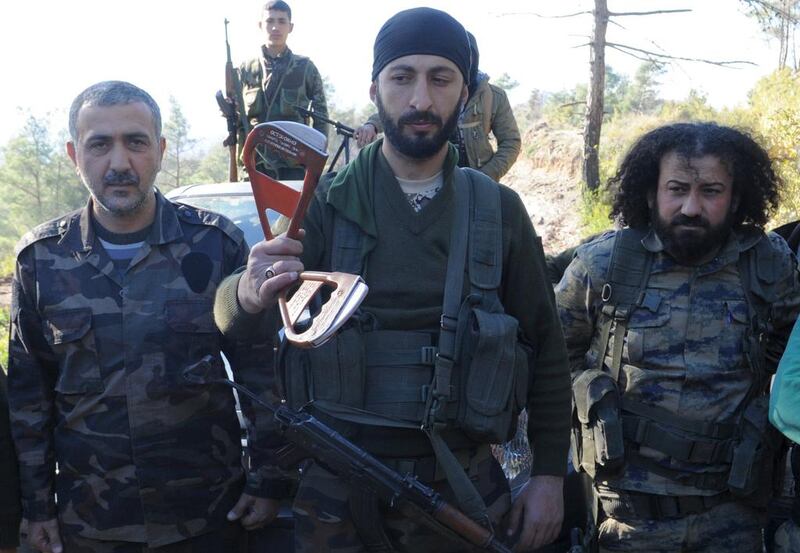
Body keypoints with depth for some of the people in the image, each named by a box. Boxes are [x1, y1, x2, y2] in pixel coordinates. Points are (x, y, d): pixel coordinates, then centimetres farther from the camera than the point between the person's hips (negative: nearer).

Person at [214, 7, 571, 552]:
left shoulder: (499, 210, 1)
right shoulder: (326, 204, -3)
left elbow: (545, 349, 7)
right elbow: (229, 320, -16)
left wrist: (550, 474, 3)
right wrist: (249, 293, -39)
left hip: (460, 485, 1)